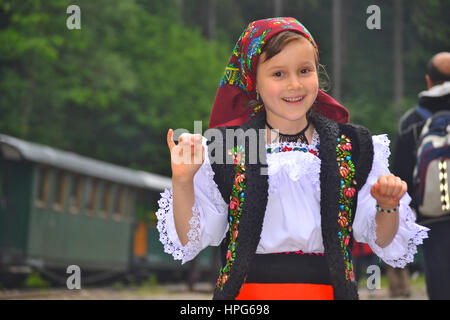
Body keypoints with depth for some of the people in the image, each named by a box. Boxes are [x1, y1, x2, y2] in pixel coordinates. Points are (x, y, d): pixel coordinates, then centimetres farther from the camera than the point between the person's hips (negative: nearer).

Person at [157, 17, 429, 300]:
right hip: (248, 290, -1)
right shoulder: (224, 149, -3)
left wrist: (388, 207, -14)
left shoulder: (353, 148, 1)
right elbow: (189, 242, -1)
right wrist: (182, 181, -15)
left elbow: (383, 244, 6)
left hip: (328, 289, 1)